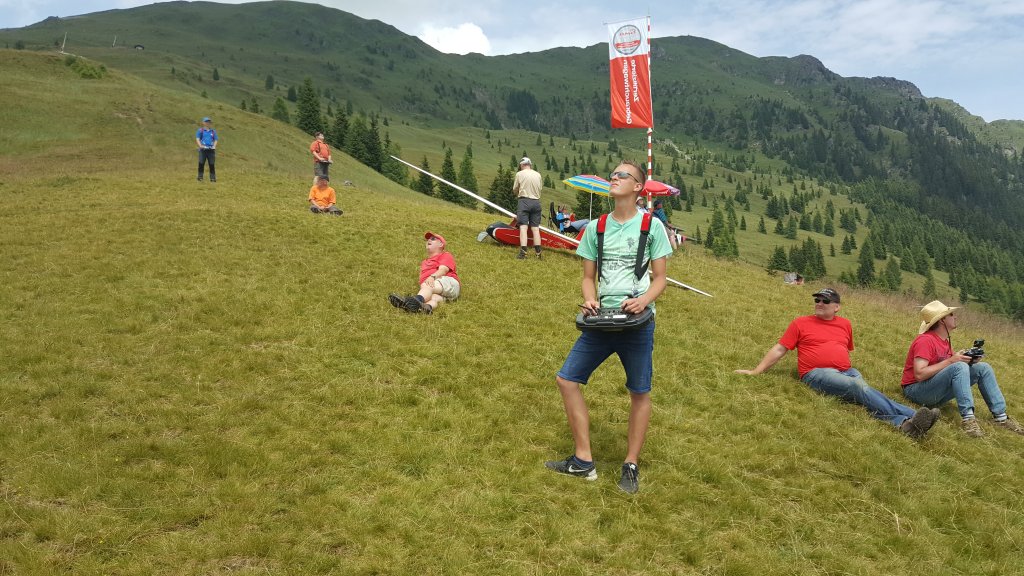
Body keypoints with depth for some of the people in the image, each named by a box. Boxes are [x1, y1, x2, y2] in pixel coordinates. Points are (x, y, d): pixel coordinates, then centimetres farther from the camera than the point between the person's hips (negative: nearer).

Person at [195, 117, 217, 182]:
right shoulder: (200, 130, 9)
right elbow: (197, 139, 2)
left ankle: (213, 178, 1)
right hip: (203, 149, -2)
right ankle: (200, 177, 1)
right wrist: (200, 146, -14)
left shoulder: (213, 131, 17)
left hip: (211, 149, 2)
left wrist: (214, 146, -4)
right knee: (201, 163, -4)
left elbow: (215, 140, 15)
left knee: (212, 164, -1)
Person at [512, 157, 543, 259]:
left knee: (523, 227, -8)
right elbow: (540, 187, 8)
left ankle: (523, 252, -18)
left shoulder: (519, 174, -1)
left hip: (524, 201, -4)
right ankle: (538, 253, 5)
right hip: (536, 202, 4)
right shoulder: (538, 175, 9)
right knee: (535, 228, 6)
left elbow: (515, 190, 5)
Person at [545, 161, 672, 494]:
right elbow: (588, 276, 12)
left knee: (639, 393, 5)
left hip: (637, 322, -4)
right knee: (567, 379, 0)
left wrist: (643, 301, -19)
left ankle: (631, 466, 22)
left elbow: (659, 279, 1)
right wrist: (590, 301, -9)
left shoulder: (651, 226, -1)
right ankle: (584, 461, 11)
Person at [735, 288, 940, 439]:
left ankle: (904, 423, -52)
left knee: (862, 389, -30)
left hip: (848, 372, 4)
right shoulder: (800, 323, 11)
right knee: (858, 387, -31)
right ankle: (911, 415, -43)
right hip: (818, 374, -4)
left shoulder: (845, 324, 20)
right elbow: (779, 349, 8)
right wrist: (756, 371, 1)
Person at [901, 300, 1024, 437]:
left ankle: (1001, 416, 1)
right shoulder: (925, 340, -18)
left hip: (938, 392, 10)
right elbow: (919, 374, -28)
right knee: (959, 367, -30)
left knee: (983, 368, 4)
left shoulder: (945, 340, 11)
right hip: (916, 390, -9)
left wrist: (969, 359, -8)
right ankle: (967, 417, -33)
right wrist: (950, 361, -24)